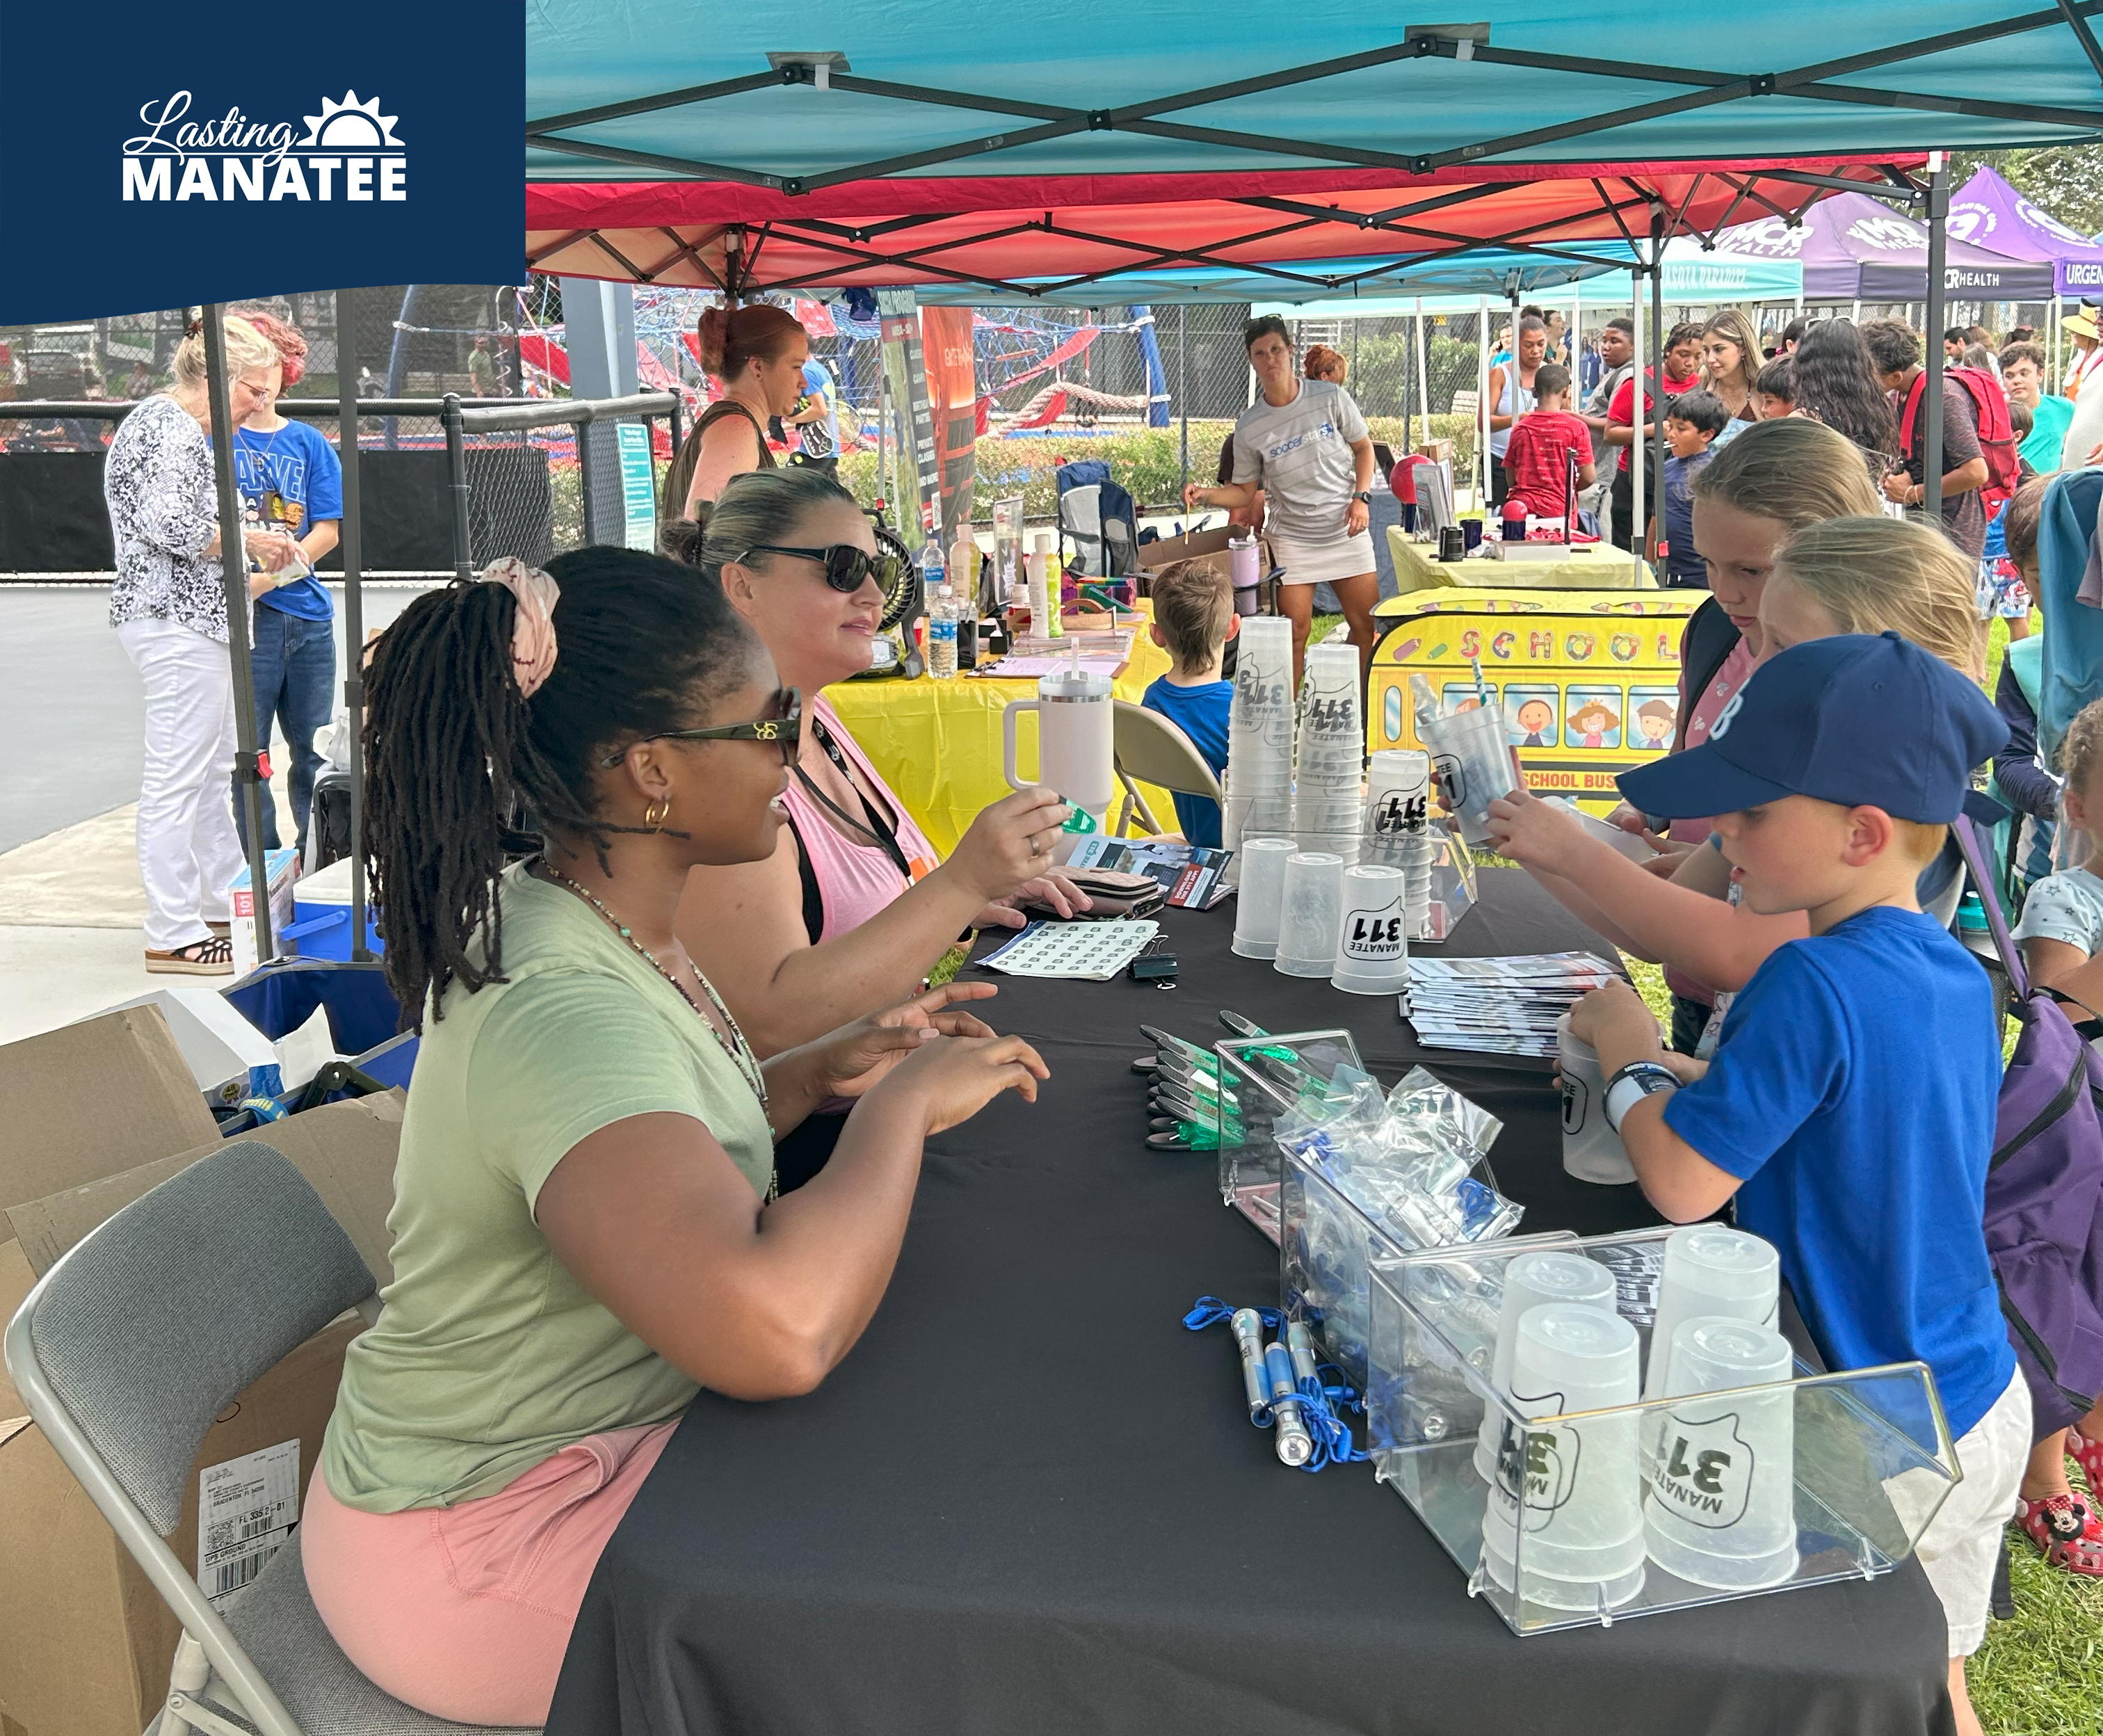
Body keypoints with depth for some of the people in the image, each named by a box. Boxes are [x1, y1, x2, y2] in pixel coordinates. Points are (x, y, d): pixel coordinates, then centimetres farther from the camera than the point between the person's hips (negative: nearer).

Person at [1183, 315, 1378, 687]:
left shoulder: (1330, 397, -3)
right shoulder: (1249, 426, -4)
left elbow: (1364, 448, 8)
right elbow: (1245, 492, 3)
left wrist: (1361, 497, -6)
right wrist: (1205, 496, -15)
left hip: (1346, 531, 1)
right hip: (1292, 538, -1)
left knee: (1368, 626, 4)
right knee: (1295, 632, -7)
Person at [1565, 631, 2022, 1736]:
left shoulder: (1814, 983, -27)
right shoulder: (1958, 975, 0)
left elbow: (1682, 1185, -25)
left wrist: (1628, 1057, -9)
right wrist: (1683, 1072, 4)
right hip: (1983, 1401, 8)